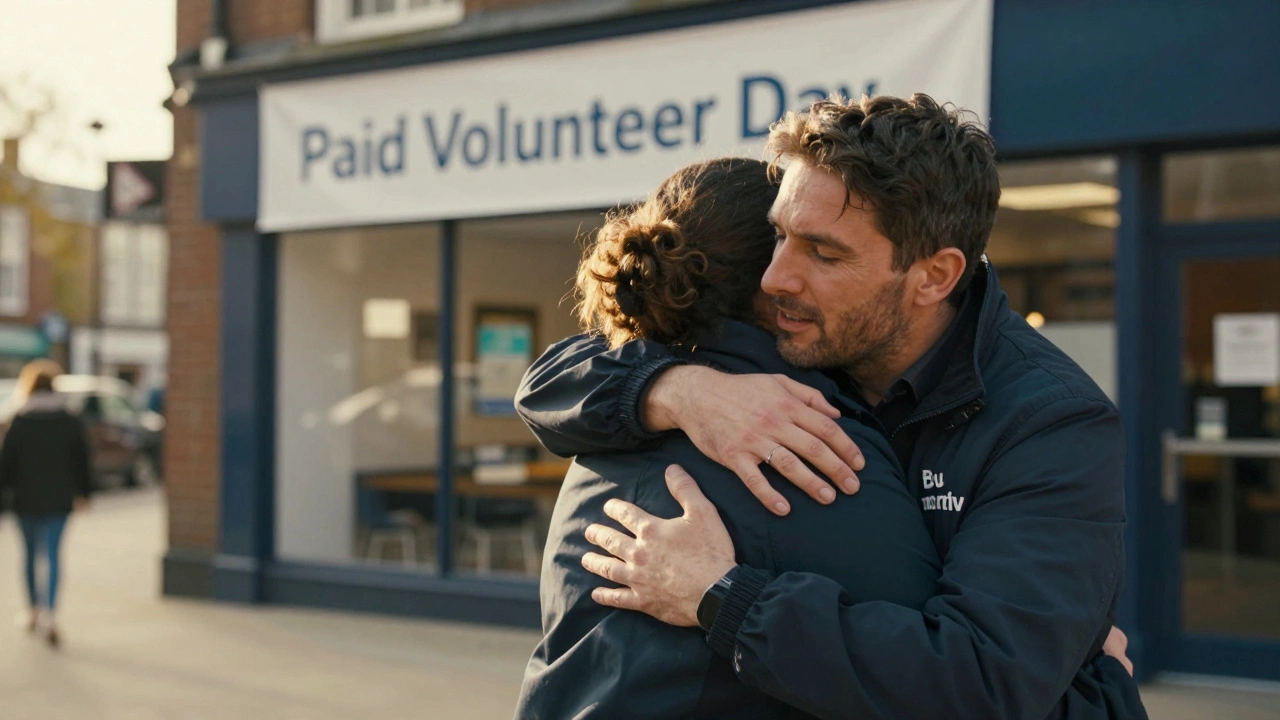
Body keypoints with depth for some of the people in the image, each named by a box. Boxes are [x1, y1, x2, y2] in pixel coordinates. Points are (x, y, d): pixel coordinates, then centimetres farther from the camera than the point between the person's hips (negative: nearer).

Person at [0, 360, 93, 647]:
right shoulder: (70, 422, -1)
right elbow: (83, 461, 5)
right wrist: (83, 493, 17)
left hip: (26, 499, 0)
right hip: (59, 500, 0)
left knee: (31, 554, 16)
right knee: (52, 555, -1)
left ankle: (34, 610, 27)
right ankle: (48, 612, -19)